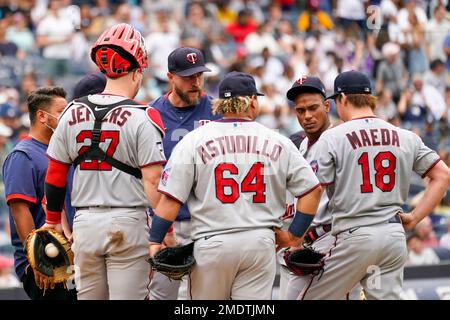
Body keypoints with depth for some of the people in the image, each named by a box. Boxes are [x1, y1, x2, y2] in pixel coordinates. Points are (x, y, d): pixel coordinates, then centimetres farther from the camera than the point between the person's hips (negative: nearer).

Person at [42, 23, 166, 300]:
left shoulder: (74, 113, 5)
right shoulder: (143, 118, -9)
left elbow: (55, 175, 11)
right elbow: (152, 180, -13)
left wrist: (53, 221, 22)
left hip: (85, 223, 4)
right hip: (128, 223, -4)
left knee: (88, 296, 12)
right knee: (128, 296, -1)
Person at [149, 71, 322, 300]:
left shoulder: (194, 140, 0)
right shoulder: (278, 143, 5)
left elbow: (171, 197, -5)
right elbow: (312, 190, 5)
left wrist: (155, 241, -1)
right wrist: (294, 235, 11)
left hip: (212, 244, -1)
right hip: (261, 243, 1)